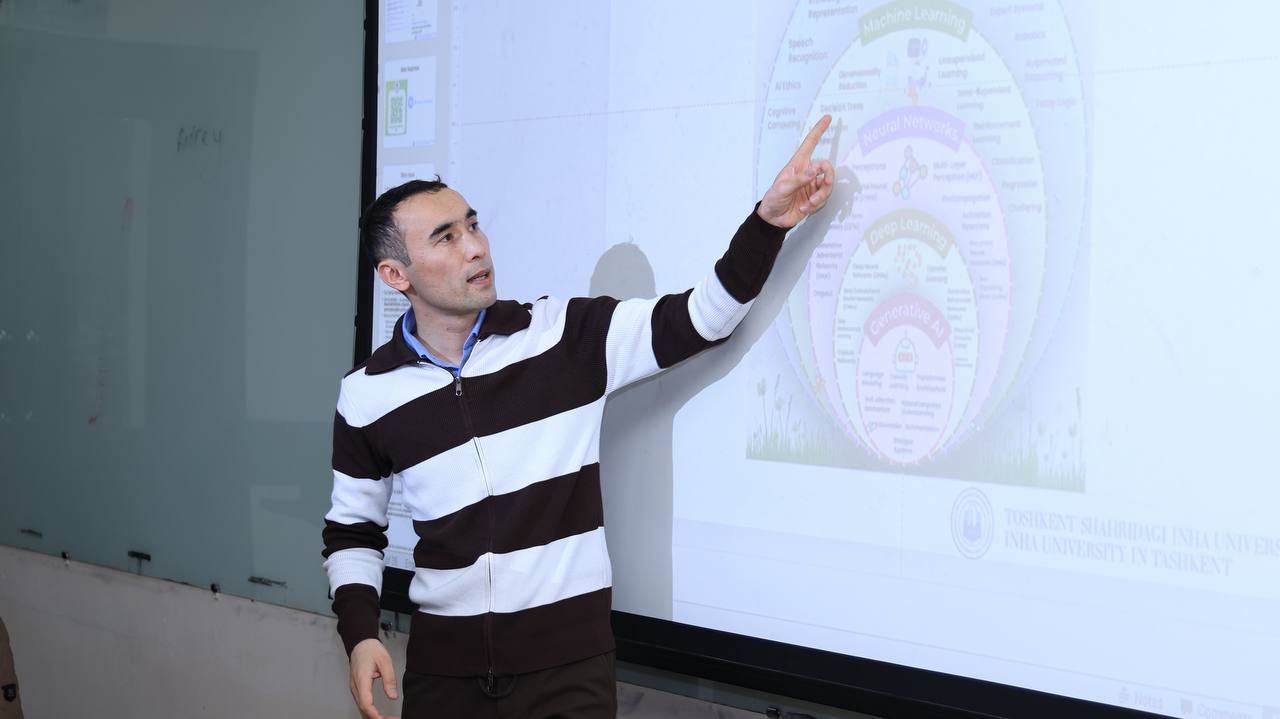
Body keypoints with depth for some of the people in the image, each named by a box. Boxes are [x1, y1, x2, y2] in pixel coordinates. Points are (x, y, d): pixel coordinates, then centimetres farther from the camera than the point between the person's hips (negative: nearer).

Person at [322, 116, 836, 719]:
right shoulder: (367, 397, 0)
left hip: (569, 657, -1)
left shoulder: (566, 336, -3)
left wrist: (768, 221, -23)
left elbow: (699, 319, -9)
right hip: (443, 664, 1)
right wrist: (360, 634, -3)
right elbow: (352, 529, 11)